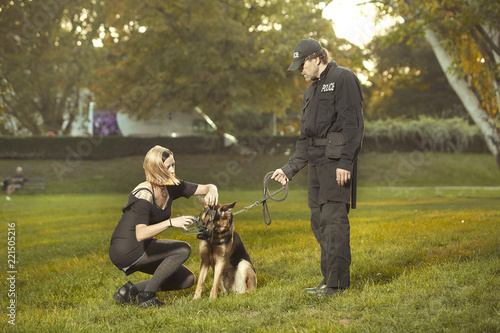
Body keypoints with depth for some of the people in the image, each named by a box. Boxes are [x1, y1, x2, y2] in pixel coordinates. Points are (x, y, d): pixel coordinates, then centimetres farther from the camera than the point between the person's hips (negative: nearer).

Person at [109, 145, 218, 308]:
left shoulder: (171, 187, 0)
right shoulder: (144, 194, -24)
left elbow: (208, 187, 3)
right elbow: (140, 234, -36)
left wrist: (212, 191, -21)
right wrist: (171, 222, -45)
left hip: (143, 248, 9)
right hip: (126, 250, -9)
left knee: (187, 279, 7)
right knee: (183, 250, -19)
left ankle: (131, 290, 5)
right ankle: (146, 296, -13)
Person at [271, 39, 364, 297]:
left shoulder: (343, 78, -3)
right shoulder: (311, 91, 23)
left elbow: (352, 123, -13)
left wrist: (345, 162, -19)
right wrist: (289, 169, 18)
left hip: (336, 161, -9)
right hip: (316, 162, 9)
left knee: (333, 219, -12)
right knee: (319, 221, 8)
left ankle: (337, 282, -9)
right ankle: (329, 279, 13)